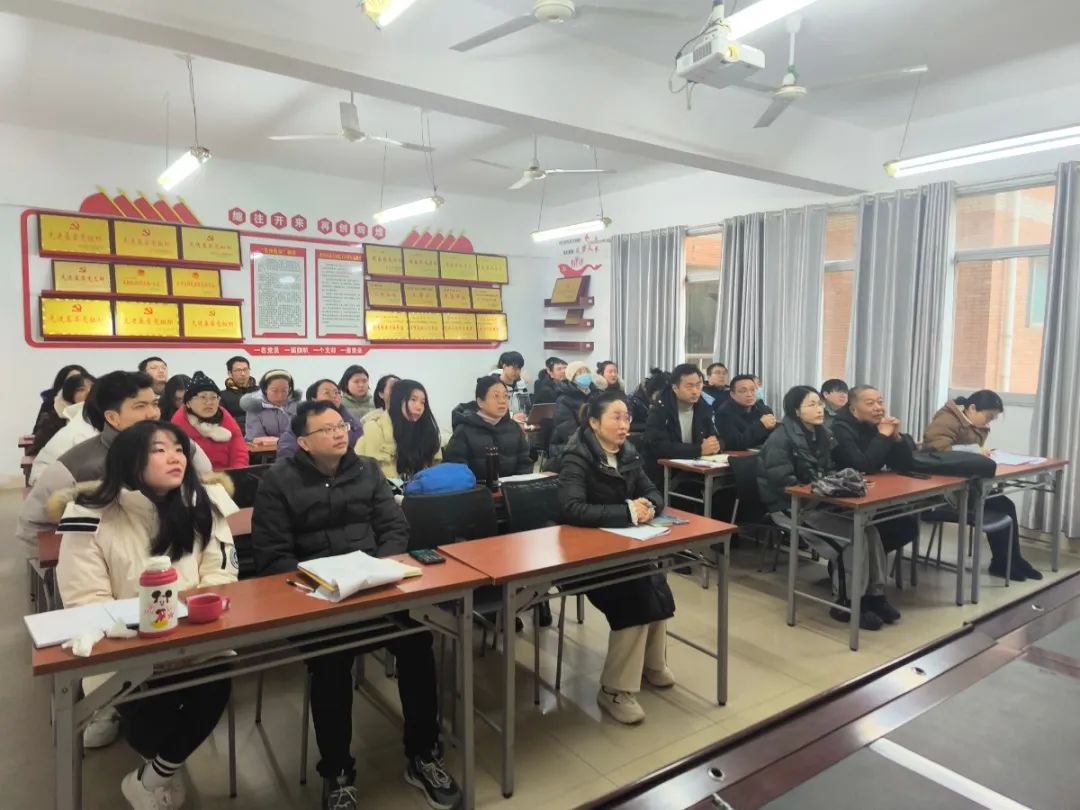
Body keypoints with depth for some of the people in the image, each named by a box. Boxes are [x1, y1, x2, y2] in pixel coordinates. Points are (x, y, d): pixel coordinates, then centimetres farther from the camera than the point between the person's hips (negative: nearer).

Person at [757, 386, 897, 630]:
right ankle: (847, 604, -7)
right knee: (854, 535, -21)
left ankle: (875, 594, -4)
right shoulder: (781, 440, -14)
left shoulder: (821, 434, 11)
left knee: (869, 528, -15)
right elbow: (783, 483, -21)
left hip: (819, 502, 8)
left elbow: (831, 472, 17)